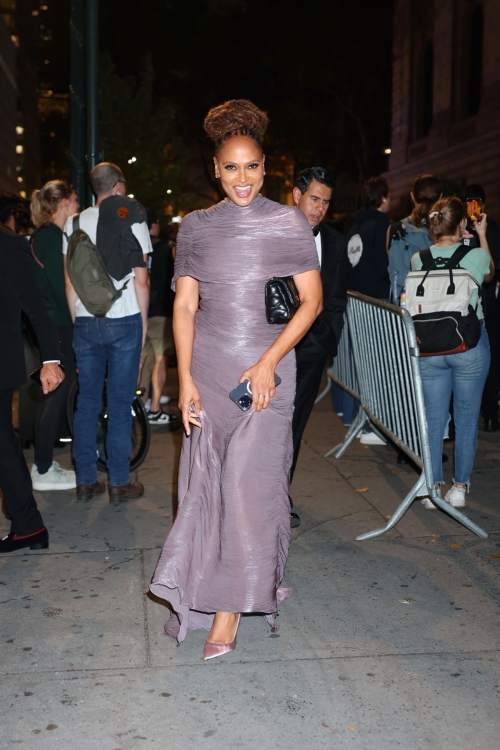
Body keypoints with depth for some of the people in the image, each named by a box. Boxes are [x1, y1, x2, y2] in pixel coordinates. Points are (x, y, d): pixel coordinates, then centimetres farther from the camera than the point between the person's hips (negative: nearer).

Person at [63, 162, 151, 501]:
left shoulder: (75, 223, 7)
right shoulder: (133, 222, -2)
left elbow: (70, 279, 6)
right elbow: (141, 279, -4)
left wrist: (76, 321, 14)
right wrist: (144, 320, 6)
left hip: (86, 323, 3)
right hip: (125, 321, -3)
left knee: (87, 403, 9)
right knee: (120, 404, 2)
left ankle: (86, 481, 14)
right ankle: (119, 483, 7)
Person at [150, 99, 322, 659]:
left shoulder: (289, 223, 1)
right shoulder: (195, 227, 8)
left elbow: (312, 301, -1)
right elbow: (184, 306, 6)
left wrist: (269, 362, -12)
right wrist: (185, 378, -5)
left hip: (266, 370, -2)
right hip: (207, 369, 3)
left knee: (248, 484, -6)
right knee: (205, 482, 6)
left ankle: (232, 603, 7)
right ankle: (206, 588, 24)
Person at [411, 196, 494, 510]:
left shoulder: (418, 259, -4)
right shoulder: (476, 256, -9)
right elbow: (490, 273, 15)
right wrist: (481, 236, 22)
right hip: (470, 345, -2)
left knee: (433, 418, 9)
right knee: (467, 419, 9)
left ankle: (433, 487, 13)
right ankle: (460, 487, 16)